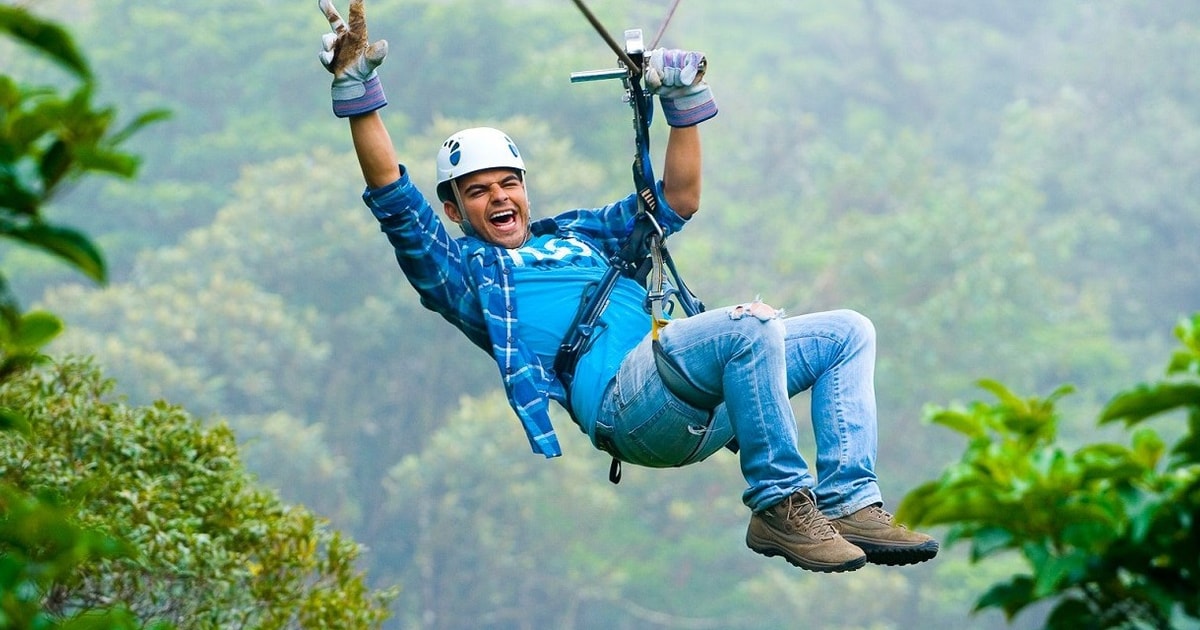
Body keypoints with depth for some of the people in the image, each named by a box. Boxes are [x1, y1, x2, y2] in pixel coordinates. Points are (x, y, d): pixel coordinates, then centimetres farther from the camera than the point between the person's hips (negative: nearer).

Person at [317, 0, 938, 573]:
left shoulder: (578, 232, 35)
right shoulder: (461, 268, 18)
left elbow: (677, 201, 36)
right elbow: (393, 196, 7)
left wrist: (685, 101, 28)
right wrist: (356, 86, 1)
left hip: (696, 408, 8)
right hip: (621, 396, -8)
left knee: (848, 331, 1)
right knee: (752, 326, -32)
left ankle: (849, 504, -12)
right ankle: (779, 506, -27)